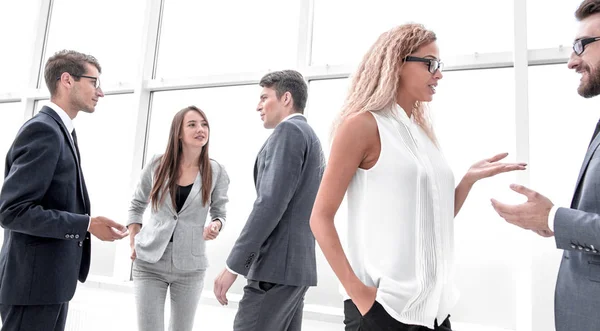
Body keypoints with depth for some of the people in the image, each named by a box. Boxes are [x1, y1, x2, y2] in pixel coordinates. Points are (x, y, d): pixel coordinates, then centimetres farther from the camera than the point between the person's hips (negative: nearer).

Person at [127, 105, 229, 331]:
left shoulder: (216, 172, -3)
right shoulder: (157, 164, -2)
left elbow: (220, 213, 5)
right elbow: (136, 205, 11)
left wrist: (215, 225, -16)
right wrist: (134, 241, 3)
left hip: (190, 267, 1)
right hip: (149, 262, 0)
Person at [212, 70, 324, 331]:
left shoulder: (289, 130, -8)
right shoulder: (309, 136, 20)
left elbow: (271, 203, -19)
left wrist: (232, 265, -17)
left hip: (279, 264, -10)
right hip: (298, 262, 10)